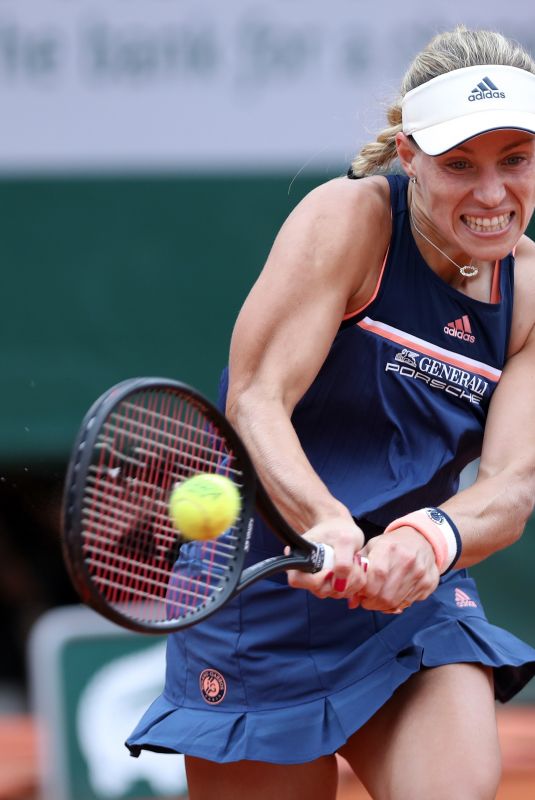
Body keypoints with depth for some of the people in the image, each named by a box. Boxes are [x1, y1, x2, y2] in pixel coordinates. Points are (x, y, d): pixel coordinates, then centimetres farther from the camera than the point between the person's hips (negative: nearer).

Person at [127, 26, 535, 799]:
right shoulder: (348, 221, -13)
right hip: (265, 590, -3)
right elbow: (254, 400, -21)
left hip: (413, 590, 3)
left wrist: (433, 539, -33)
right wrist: (324, 523, -40)